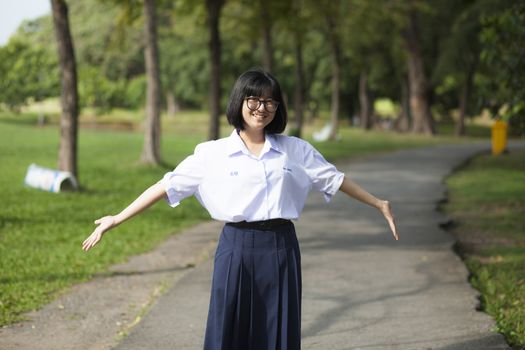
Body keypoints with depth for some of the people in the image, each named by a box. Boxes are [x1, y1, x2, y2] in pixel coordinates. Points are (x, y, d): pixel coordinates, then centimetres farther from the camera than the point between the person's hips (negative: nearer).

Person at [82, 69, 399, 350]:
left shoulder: (296, 150, 6)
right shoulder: (213, 154, 0)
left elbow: (335, 180, 15)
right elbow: (167, 187, 0)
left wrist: (379, 204, 16)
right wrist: (117, 219, -4)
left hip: (281, 249, 2)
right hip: (237, 249, -2)